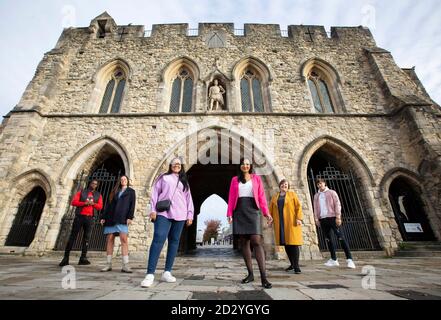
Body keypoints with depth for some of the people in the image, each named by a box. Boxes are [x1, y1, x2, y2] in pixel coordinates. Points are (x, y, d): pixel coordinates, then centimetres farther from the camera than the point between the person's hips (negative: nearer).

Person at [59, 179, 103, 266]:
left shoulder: (98, 195, 12)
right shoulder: (81, 192, 9)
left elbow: (100, 206, 3)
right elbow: (73, 202, -2)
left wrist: (93, 203, -15)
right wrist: (85, 203, -14)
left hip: (89, 218, 1)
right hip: (79, 216, -1)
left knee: (86, 238, 0)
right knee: (72, 236, 0)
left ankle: (83, 258, 1)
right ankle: (66, 258, 5)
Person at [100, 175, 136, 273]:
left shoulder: (131, 191, 13)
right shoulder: (115, 192, 22)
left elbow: (132, 205, 2)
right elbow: (109, 205, 17)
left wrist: (130, 217, -11)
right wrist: (103, 217, 7)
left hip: (122, 218, -4)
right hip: (111, 218, 4)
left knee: (124, 239, -12)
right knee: (109, 239, 1)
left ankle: (125, 265, -12)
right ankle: (108, 264, 9)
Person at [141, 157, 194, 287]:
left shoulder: (184, 181, 21)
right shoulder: (163, 177, 15)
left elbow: (188, 198, 16)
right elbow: (155, 192, 7)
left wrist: (190, 215, 7)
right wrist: (153, 209, -5)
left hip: (179, 215, 3)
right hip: (163, 213, -3)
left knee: (174, 242, 3)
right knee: (158, 240, -15)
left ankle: (167, 272, 11)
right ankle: (150, 274, -14)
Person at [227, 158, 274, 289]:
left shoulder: (256, 178, 10)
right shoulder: (235, 179, 13)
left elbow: (261, 196, 4)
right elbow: (231, 198, 8)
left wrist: (266, 212, -7)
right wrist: (229, 213, -2)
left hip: (253, 211, -2)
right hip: (239, 212, 2)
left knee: (256, 241, -11)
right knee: (244, 242, 4)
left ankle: (263, 277, -10)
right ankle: (250, 274, 13)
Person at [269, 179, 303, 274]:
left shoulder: (292, 194, 7)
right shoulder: (275, 197, 14)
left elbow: (298, 206, -1)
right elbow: (271, 209, 12)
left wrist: (299, 218, -11)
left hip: (291, 222, -3)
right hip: (280, 224, 3)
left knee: (294, 243, -6)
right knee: (286, 243, 7)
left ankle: (296, 266, 2)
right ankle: (292, 263, 22)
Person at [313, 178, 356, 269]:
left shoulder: (331, 192, 4)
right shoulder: (316, 195, 16)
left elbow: (337, 204, -4)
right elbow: (315, 208, 13)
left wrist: (338, 217, -13)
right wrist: (316, 219, 3)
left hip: (332, 217, -4)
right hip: (322, 219, 4)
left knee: (340, 238, -7)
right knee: (328, 239, 7)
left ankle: (349, 259, -3)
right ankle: (334, 260, 14)